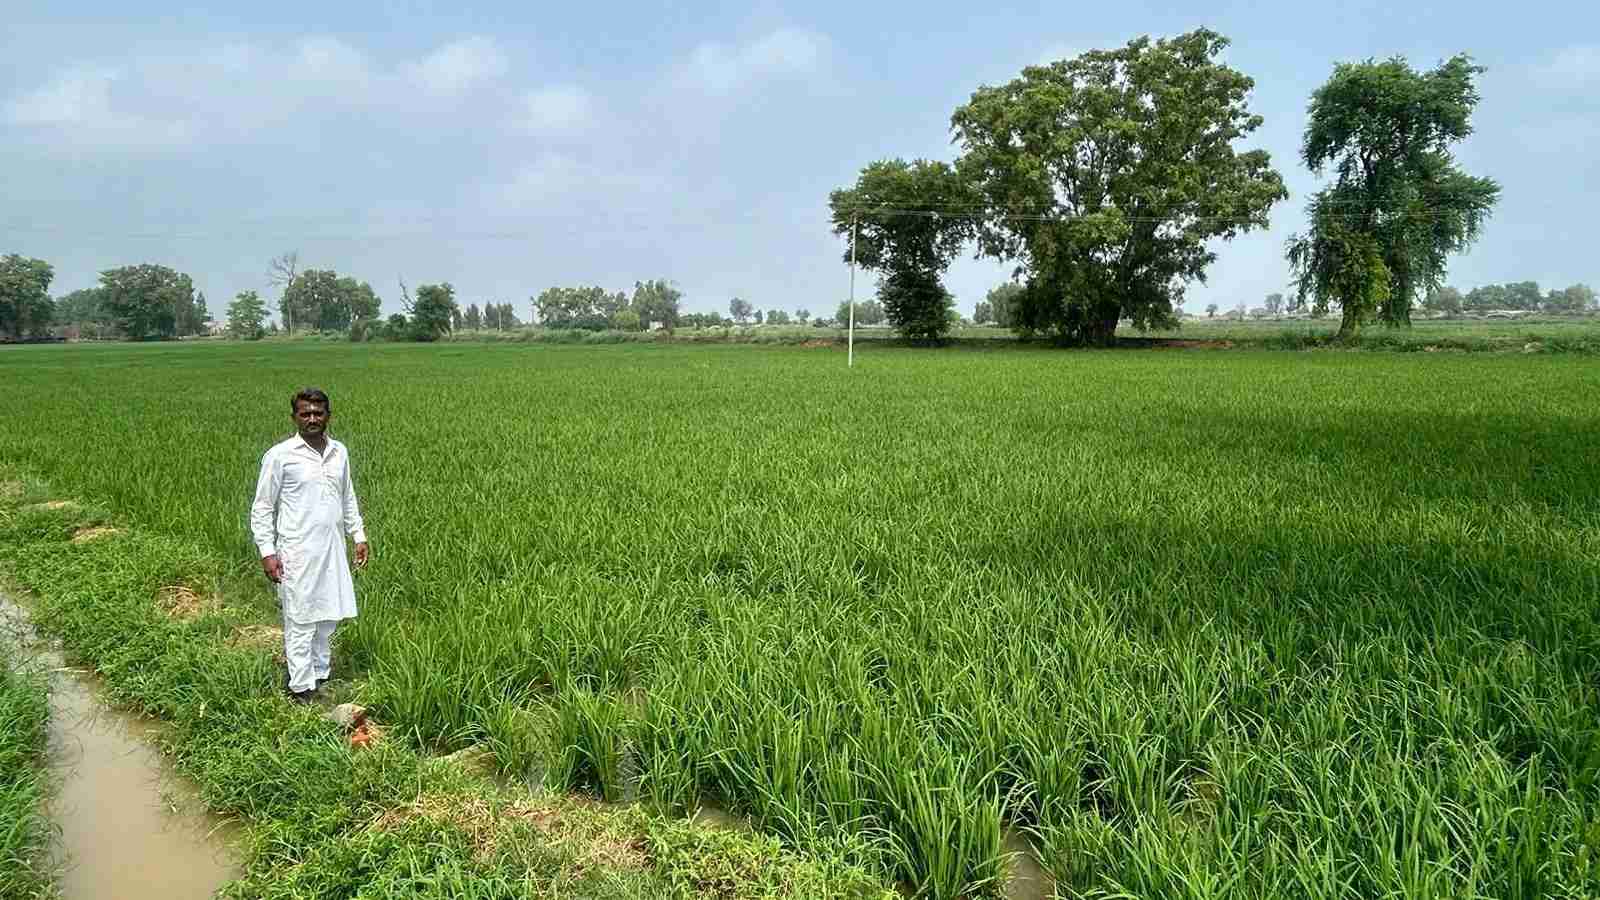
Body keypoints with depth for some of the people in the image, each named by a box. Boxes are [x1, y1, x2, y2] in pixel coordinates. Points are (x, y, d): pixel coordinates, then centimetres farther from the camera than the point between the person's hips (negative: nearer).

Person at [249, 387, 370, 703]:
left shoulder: (339, 452, 7)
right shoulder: (280, 455, -8)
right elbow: (262, 508, -4)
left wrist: (359, 536, 15)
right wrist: (267, 552, -10)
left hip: (333, 550, 5)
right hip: (297, 552, -5)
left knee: (329, 617, 12)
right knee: (301, 621, 0)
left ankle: (321, 675, 27)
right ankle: (301, 687, 10)